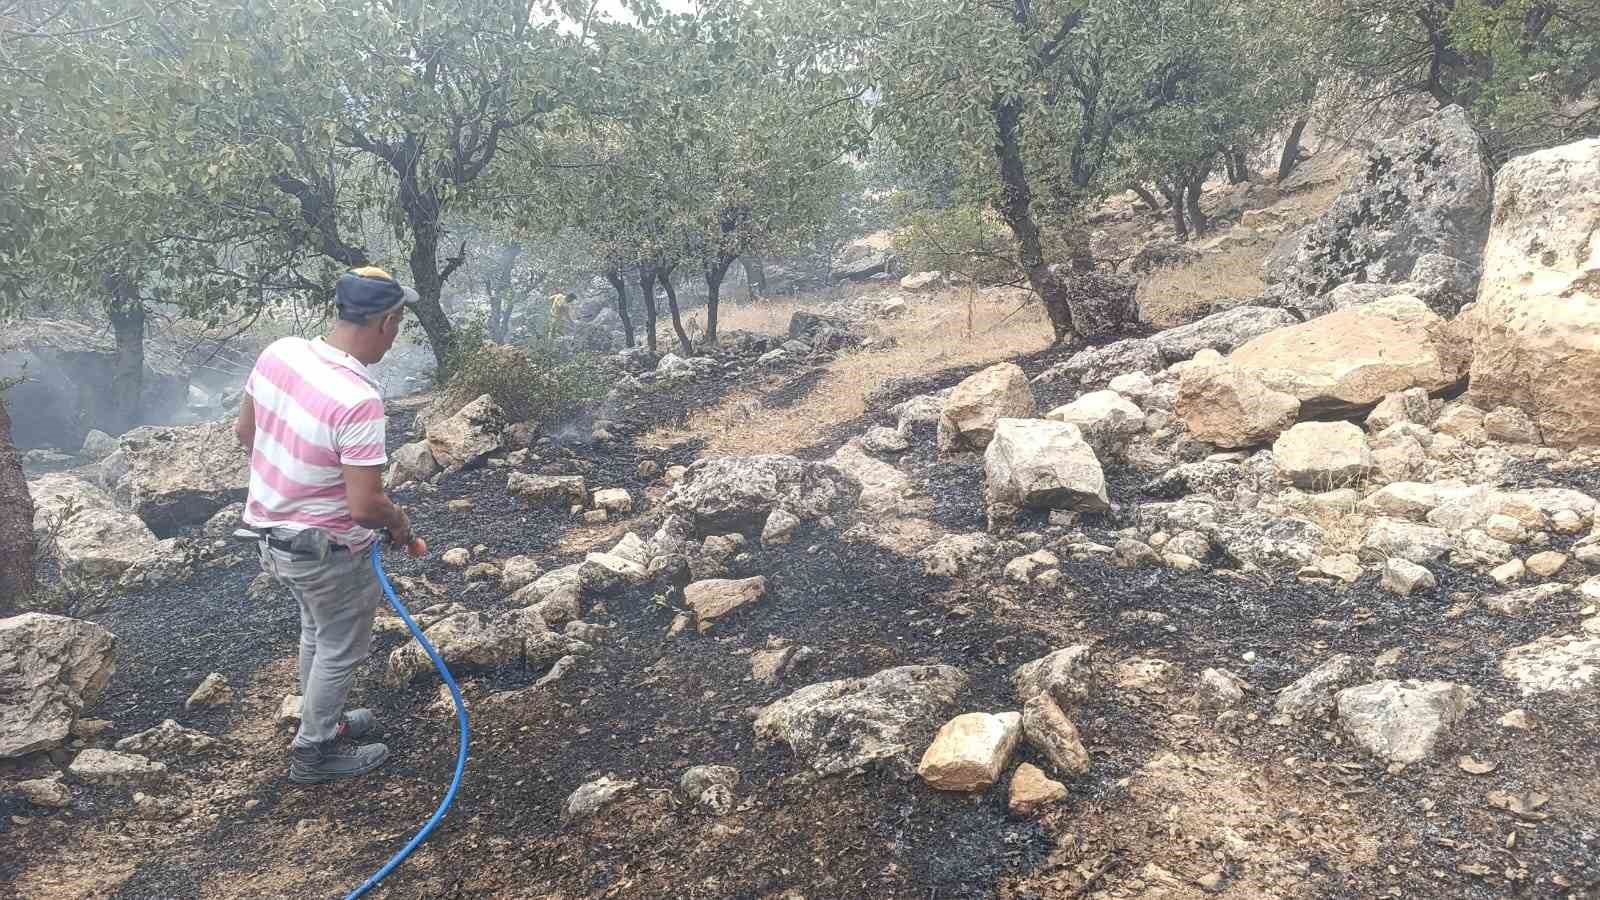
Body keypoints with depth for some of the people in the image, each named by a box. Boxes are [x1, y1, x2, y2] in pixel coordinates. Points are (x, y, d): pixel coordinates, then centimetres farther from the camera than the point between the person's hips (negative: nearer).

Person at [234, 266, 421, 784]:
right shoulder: (359, 401, -33)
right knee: (340, 650, 16)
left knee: (317, 632, 29)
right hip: (327, 551, -8)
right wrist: (400, 524, -8)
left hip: (272, 527, 8)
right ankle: (314, 754, 33)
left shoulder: (279, 352, -10)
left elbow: (244, 432, 6)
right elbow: (364, 506, -30)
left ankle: (323, 723, 48)